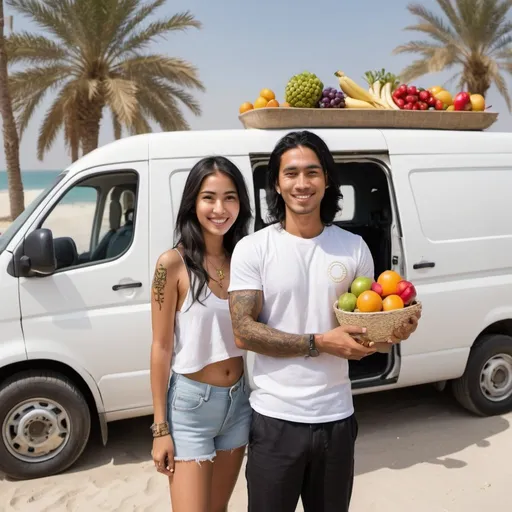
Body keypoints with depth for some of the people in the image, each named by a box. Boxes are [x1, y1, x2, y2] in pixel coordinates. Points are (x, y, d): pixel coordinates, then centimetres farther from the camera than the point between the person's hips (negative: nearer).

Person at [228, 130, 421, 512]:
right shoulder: (253, 249, -8)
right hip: (276, 418, -2)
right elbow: (243, 333, -14)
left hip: (336, 416, 3)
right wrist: (319, 343, -20)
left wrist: (394, 329, -12)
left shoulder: (354, 248, 1)